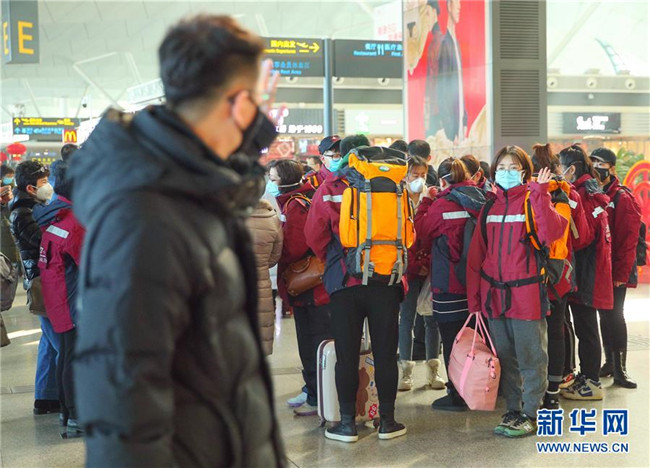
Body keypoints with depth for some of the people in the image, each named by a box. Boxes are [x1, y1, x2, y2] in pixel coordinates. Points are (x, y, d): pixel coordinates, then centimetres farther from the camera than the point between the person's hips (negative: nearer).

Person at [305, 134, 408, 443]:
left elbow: (315, 236, -2)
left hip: (344, 281, -1)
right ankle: (387, 420, 15)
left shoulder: (329, 189, -5)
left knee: (346, 354, 6)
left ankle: (347, 422, 10)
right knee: (385, 353, 9)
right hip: (386, 281, 1)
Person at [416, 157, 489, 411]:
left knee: (452, 341, 2)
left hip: (449, 283, -6)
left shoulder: (444, 203, -14)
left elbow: (421, 231, -3)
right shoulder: (481, 200, 3)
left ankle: (457, 395, 7)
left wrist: (426, 201, 6)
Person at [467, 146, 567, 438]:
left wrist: (540, 194, -22)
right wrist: (474, 296, 4)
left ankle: (530, 414, 11)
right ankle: (512, 410, 24)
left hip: (526, 293, -5)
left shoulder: (532, 202, -1)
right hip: (494, 294, 5)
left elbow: (551, 233, -21)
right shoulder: (489, 207, 12)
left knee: (530, 357, 2)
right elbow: (476, 254, 9)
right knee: (505, 357, 13)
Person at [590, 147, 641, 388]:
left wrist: (621, 273, -17)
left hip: (615, 272, -5)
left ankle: (619, 369, 3)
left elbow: (628, 240, -14)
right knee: (604, 316, 12)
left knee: (615, 316, -3)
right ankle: (610, 362, 22)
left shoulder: (623, 199, -9)